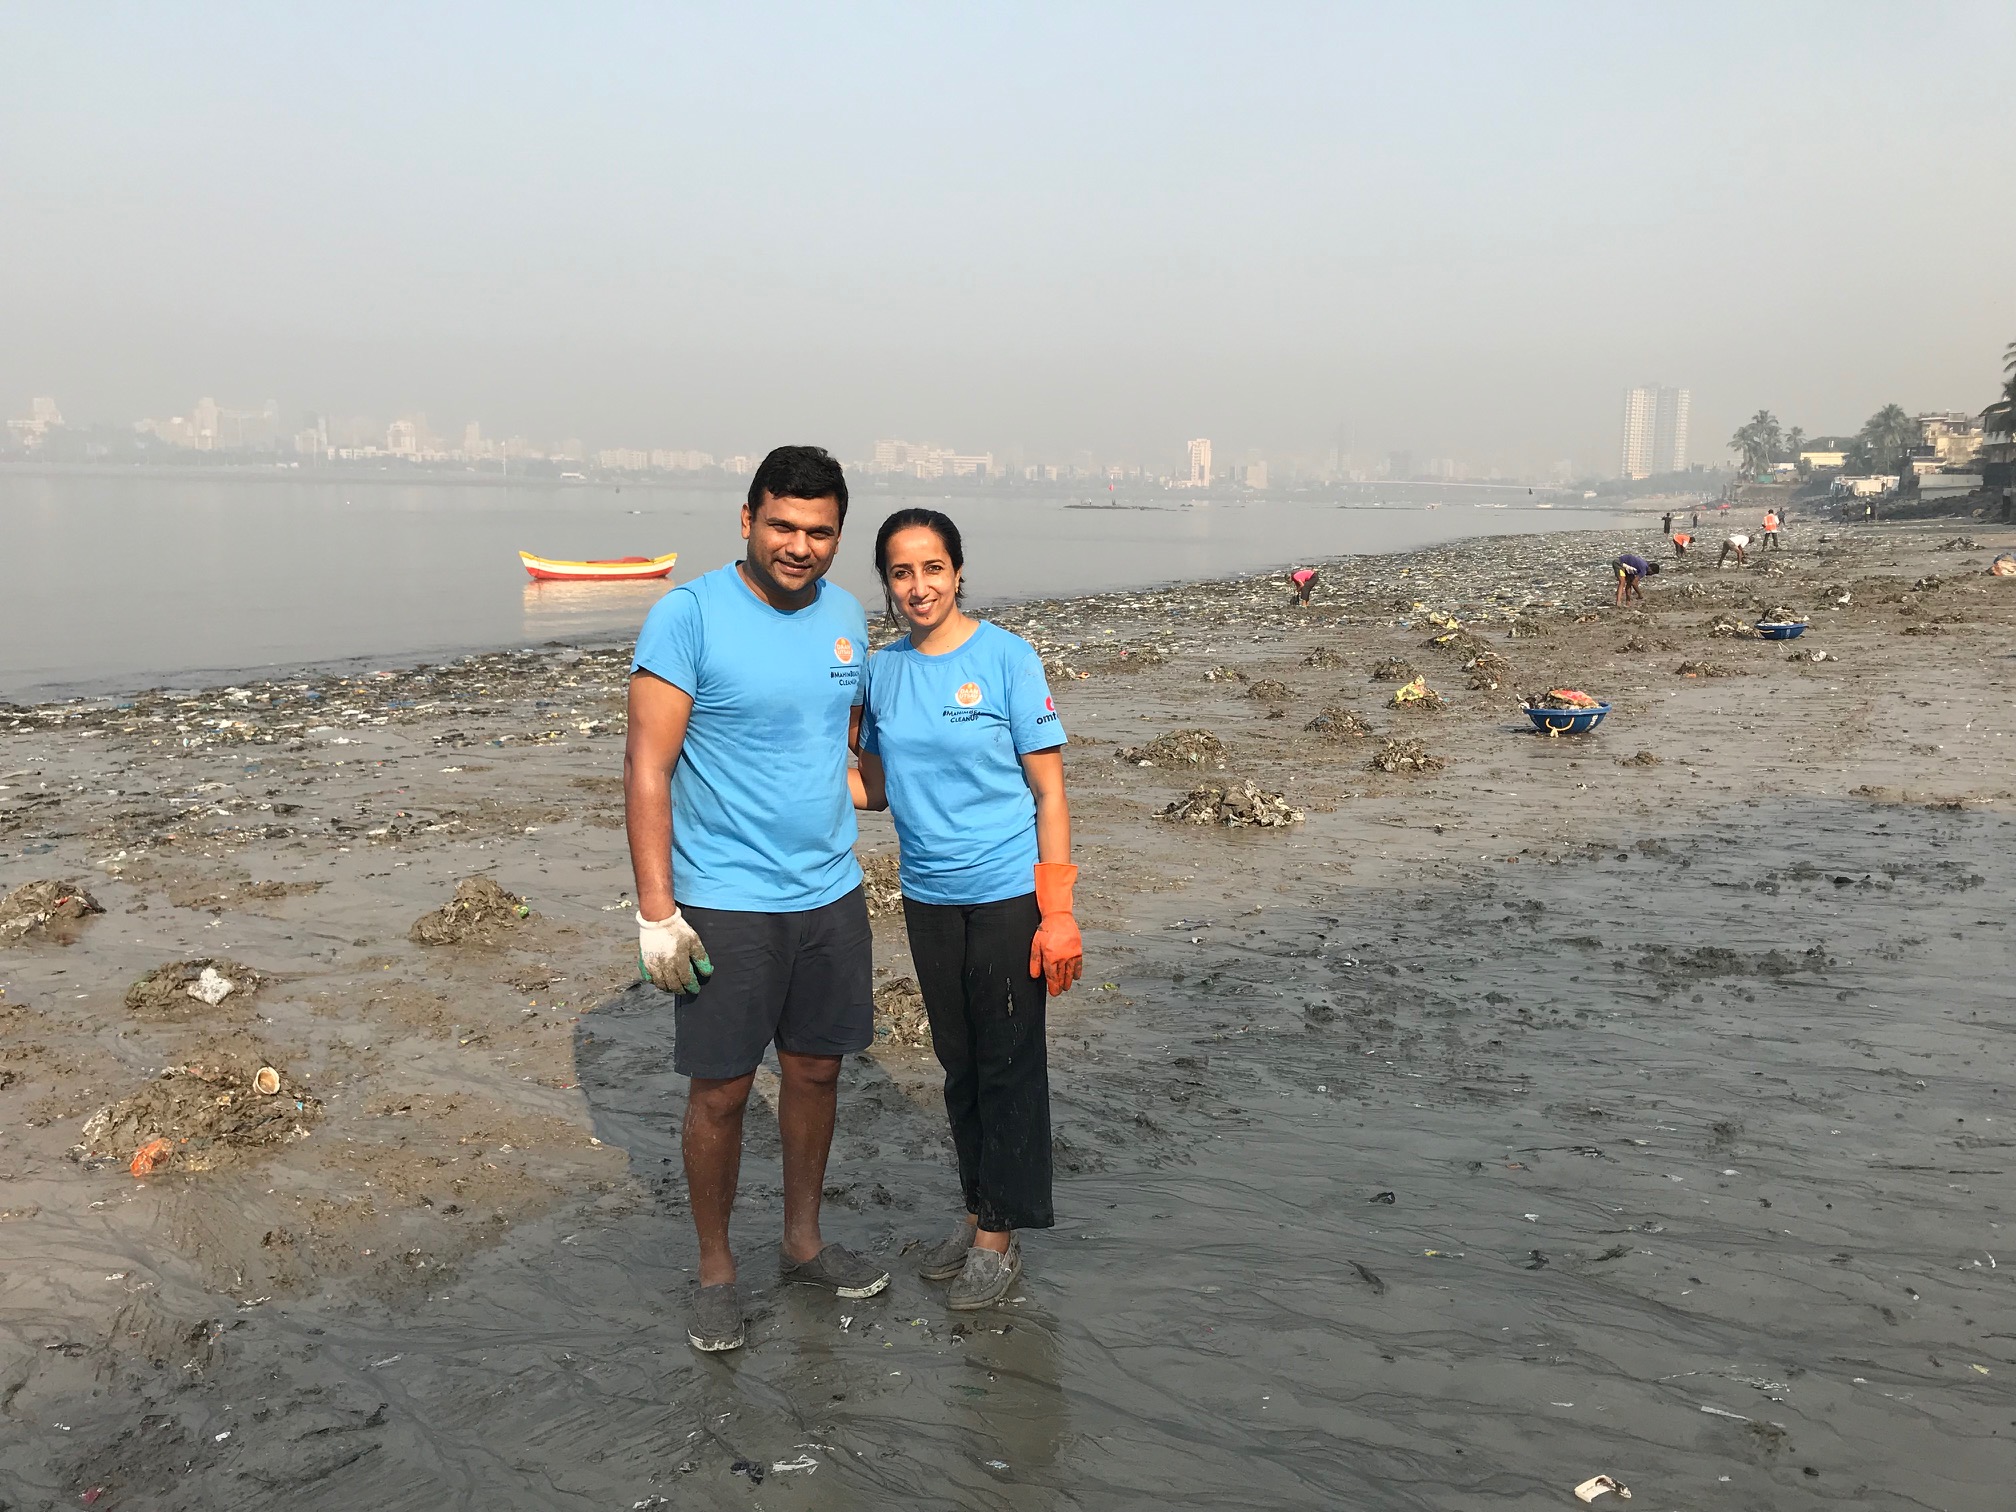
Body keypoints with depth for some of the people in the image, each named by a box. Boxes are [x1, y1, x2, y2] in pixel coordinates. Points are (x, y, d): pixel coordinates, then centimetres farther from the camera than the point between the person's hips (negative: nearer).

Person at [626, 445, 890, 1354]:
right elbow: (646, 767, -14)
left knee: (815, 1071, 15)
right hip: (725, 902, -5)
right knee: (720, 1092, 4)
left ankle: (803, 1241, 34)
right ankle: (716, 1270, 23)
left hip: (831, 894, 6)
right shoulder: (689, 615, -12)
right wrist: (656, 911, -18)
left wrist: (841, 852, 14)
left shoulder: (845, 615, 6)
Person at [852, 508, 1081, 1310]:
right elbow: (874, 787, 10)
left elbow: (1049, 792, -9)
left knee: (1008, 1061, 4)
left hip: (1007, 891, -5)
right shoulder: (882, 669, 4)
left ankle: (1000, 1235, 18)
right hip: (928, 896, 5)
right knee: (959, 1060, 15)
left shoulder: (1006, 658, -10)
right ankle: (978, 1210, 31)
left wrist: (1058, 913, -13)